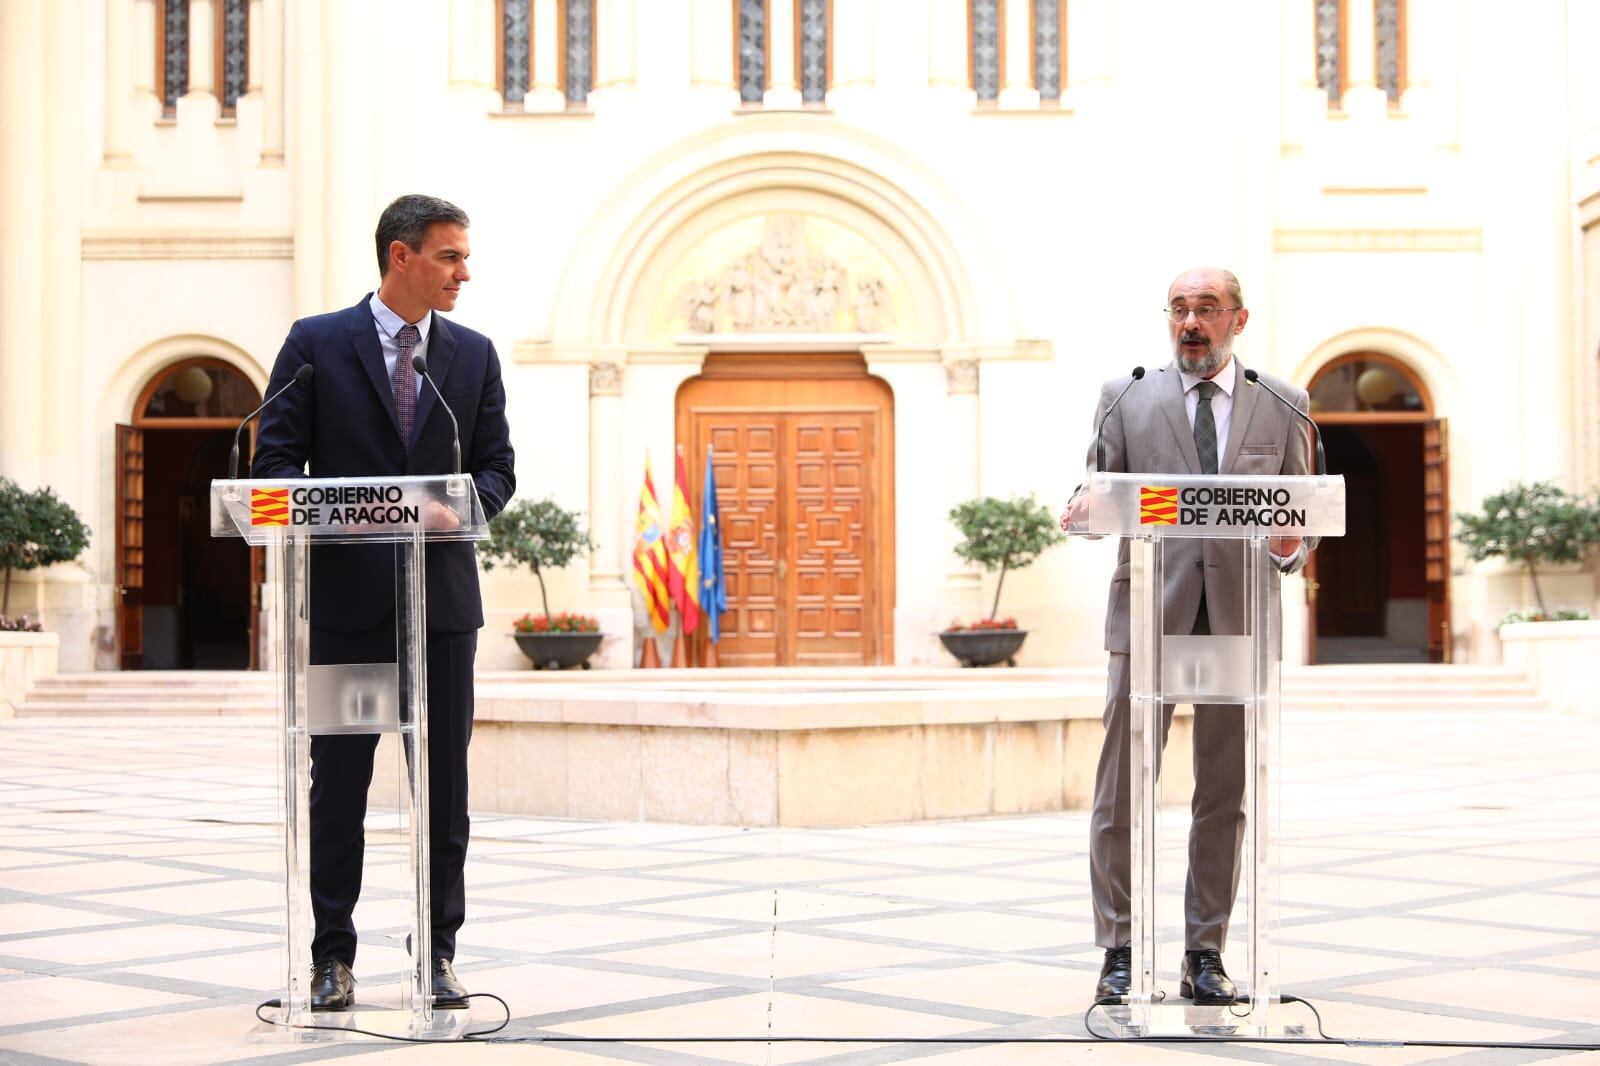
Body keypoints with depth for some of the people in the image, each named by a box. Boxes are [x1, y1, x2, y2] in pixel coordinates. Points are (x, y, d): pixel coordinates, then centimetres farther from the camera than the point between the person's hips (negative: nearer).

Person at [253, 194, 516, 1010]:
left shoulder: (474, 355, 11)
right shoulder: (317, 344, 1)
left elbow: (496, 467, 12)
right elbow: (274, 460, 0)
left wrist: (461, 504, -10)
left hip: (443, 596, 3)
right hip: (346, 596, -3)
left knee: (444, 781, 5)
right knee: (337, 780, 3)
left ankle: (438, 953, 13)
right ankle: (332, 955, 11)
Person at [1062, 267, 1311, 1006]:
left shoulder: (1283, 406, 11)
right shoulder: (1126, 397, 8)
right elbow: (1095, 489, 6)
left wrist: (1290, 549, -11)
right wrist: (1084, 510, -18)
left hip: (1241, 619, 1)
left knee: (1224, 799, 5)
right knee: (1122, 792, -3)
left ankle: (1205, 956, 13)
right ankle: (1119, 954, 6)